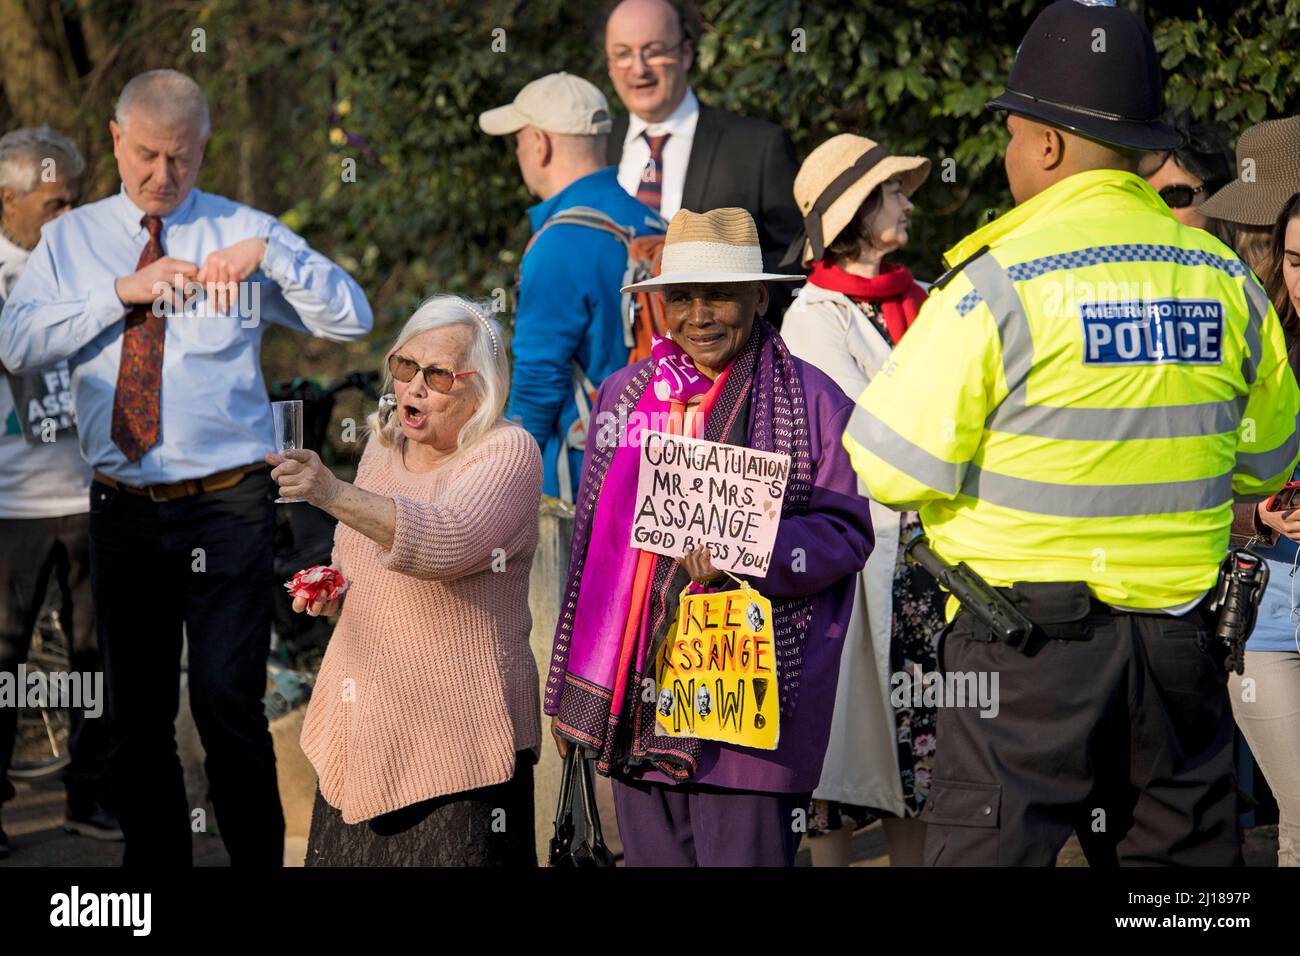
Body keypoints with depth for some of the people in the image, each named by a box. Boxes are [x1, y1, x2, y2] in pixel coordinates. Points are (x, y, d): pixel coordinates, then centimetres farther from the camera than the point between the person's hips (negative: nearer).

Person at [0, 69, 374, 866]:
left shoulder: (244, 233, 6)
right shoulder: (71, 240, 11)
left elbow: (352, 320, -3)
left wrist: (271, 253, -16)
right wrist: (122, 292, -12)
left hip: (227, 508, -3)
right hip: (123, 509, 3)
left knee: (228, 704, -11)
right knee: (136, 716, 9)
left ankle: (259, 861, -1)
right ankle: (155, 863, 20)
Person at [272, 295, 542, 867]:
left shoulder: (507, 453, -13)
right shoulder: (385, 443, 10)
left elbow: (447, 541, -32)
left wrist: (335, 495, -42)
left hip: (457, 731, -7)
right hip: (364, 723, 7)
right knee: (345, 853, 10)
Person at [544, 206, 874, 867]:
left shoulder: (811, 400, 0)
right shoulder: (625, 395, 15)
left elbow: (846, 530, -4)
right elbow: (593, 541, 19)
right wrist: (571, 690, 19)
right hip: (636, 700, 5)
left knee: (743, 853, -5)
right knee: (651, 856, 8)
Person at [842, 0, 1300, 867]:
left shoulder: (996, 283, -13)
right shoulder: (1227, 281, 3)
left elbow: (895, 469, -11)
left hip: (1031, 641, -5)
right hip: (1181, 640, 5)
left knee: (991, 849, 2)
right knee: (1186, 853, 12)